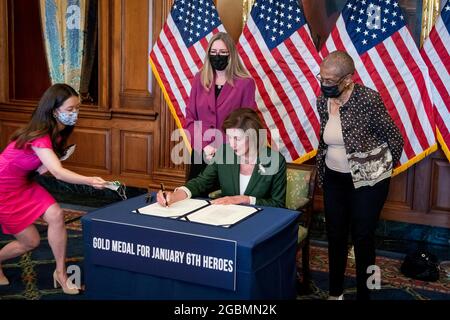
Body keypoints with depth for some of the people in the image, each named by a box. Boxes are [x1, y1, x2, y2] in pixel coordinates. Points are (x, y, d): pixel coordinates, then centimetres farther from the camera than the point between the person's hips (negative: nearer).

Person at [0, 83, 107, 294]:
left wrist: (46, 165, -19)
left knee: (55, 215, -13)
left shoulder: (57, 133, -4)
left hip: (24, 183, 7)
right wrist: (90, 181, -57)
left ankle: (61, 272, -1)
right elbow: (58, 173, -43)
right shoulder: (39, 136, -30)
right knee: (31, 241, -2)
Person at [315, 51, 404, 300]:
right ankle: (335, 292, 30)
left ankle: (363, 294, 22)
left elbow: (395, 139, -11)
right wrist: (322, 171, 14)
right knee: (335, 235, 13)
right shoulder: (323, 101, -3)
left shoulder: (368, 99, -21)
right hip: (334, 178, 5)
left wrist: (383, 171, -2)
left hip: (368, 180, -5)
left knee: (362, 237, 5)